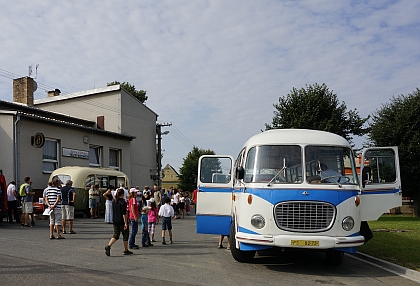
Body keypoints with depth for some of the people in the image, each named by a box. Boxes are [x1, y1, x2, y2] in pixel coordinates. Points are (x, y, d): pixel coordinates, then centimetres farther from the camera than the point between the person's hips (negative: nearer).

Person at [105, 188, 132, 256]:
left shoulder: (114, 201, 6)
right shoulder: (123, 202, -15)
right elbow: (124, 214, -18)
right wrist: (125, 223, -17)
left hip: (115, 221, 6)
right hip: (122, 221, -6)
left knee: (116, 235, 11)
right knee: (125, 235, 8)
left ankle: (108, 246, -11)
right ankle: (126, 250, 16)